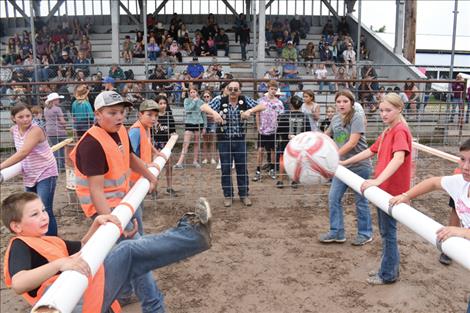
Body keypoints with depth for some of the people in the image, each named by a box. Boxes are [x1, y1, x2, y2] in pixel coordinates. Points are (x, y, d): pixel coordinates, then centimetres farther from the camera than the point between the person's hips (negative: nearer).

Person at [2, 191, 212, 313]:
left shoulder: (45, 242, 25)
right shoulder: (20, 246, -2)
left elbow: (82, 247, 30)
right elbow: (18, 284, -21)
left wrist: (97, 224, 10)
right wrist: (60, 263, -35)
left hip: (89, 295, 9)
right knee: (126, 252, -13)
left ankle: (189, 234, 1)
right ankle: (191, 235, -9)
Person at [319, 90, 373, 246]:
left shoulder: (356, 118, -15)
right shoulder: (335, 119, 5)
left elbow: (352, 143, -24)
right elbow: (326, 135, 24)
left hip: (359, 166, -6)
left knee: (361, 201, 7)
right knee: (333, 198, 5)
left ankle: (365, 234, 25)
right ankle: (336, 232, 18)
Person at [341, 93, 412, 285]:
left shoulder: (400, 130, -17)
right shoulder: (387, 132, 11)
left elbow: (399, 158, -32)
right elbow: (371, 151, 18)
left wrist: (377, 180, -41)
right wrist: (345, 163, 18)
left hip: (392, 190, -9)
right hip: (383, 188, 9)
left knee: (388, 232, 3)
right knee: (385, 231, 18)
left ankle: (389, 274, 18)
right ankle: (389, 268, 33)